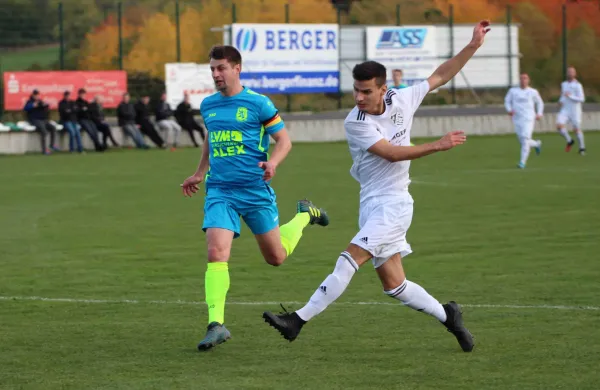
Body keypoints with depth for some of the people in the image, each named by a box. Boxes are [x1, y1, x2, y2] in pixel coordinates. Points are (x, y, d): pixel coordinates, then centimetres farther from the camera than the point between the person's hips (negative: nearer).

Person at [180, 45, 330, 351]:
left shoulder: (258, 103, -5)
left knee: (276, 257, 11)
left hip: (255, 190, -3)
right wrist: (199, 174, 30)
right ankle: (216, 324, -19)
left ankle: (305, 215, 42)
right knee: (216, 252, -18)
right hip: (219, 191, 3)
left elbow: (284, 140, -2)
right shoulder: (208, 106, 10)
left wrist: (272, 163, -21)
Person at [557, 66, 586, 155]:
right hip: (564, 110, 4)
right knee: (559, 126, -17)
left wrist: (570, 96, -23)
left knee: (577, 129, 3)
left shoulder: (577, 85, -10)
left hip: (575, 111, -4)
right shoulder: (563, 84, 9)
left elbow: (582, 99, -15)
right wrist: (561, 101, 4)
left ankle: (582, 148, 23)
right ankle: (569, 141, 6)